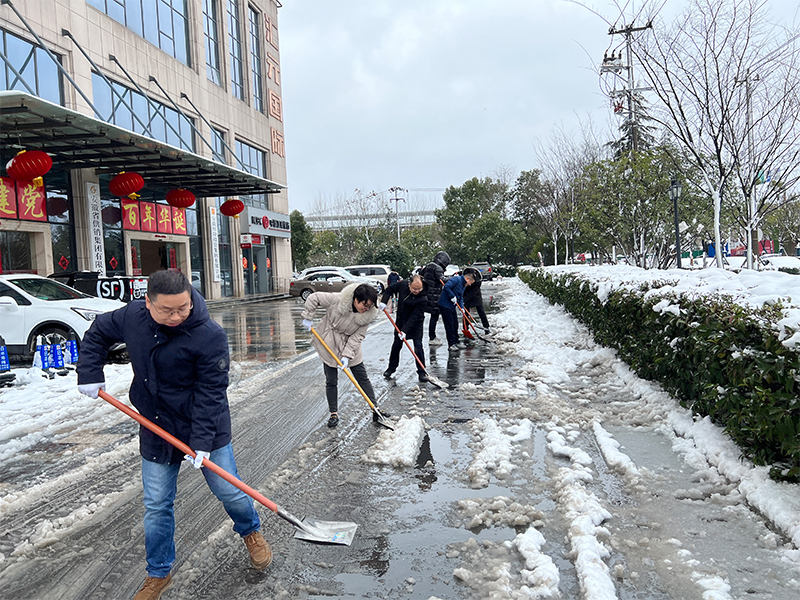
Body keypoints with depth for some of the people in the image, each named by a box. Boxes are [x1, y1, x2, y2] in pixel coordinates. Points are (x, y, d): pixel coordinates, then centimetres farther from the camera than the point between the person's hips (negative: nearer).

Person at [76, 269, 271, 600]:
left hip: (205, 428, -3)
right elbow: (98, 333, 13)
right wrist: (90, 374, 3)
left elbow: (210, 393, -20)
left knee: (230, 492, 8)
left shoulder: (210, 336, -23)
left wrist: (201, 441, -22)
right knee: (156, 507, 10)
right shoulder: (132, 316, -9)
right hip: (156, 430, 4)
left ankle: (250, 532, 40)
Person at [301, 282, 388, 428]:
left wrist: (347, 356, -23)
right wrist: (308, 318, -12)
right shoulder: (337, 300, -26)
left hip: (349, 345, 2)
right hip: (328, 344, -2)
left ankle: (376, 410, 11)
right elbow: (314, 298, -15)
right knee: (331, 381, 3)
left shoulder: (367, 315, -17)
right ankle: (334, 414, 16)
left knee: (363, 377, 4)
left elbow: (357, 337, -16)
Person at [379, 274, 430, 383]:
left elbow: (415, 317, -29)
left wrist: (405, 330, -33)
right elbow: (390, 289, 1)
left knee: (418, 346, -9)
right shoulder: (402, 284, -17)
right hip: (401, 320, 4)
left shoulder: (423, 298, -29)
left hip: (416, 323, -4)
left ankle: (422, 371, 3)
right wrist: (383, 301, -13)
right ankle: (391, 368, 26)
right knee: (396, 345, 10)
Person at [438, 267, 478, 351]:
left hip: (452, 306, 10)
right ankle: (451, 344, 0)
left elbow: (461, 298, 17)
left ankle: (456, 342, 23)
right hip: (445, 305, -10)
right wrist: (452, 296, -25)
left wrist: (462, 307, 2)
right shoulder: (456, 279, -16)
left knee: (455, 325, 13)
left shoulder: (463, 285, 14)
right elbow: (446, 287, -28)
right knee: (449, 325, -6)